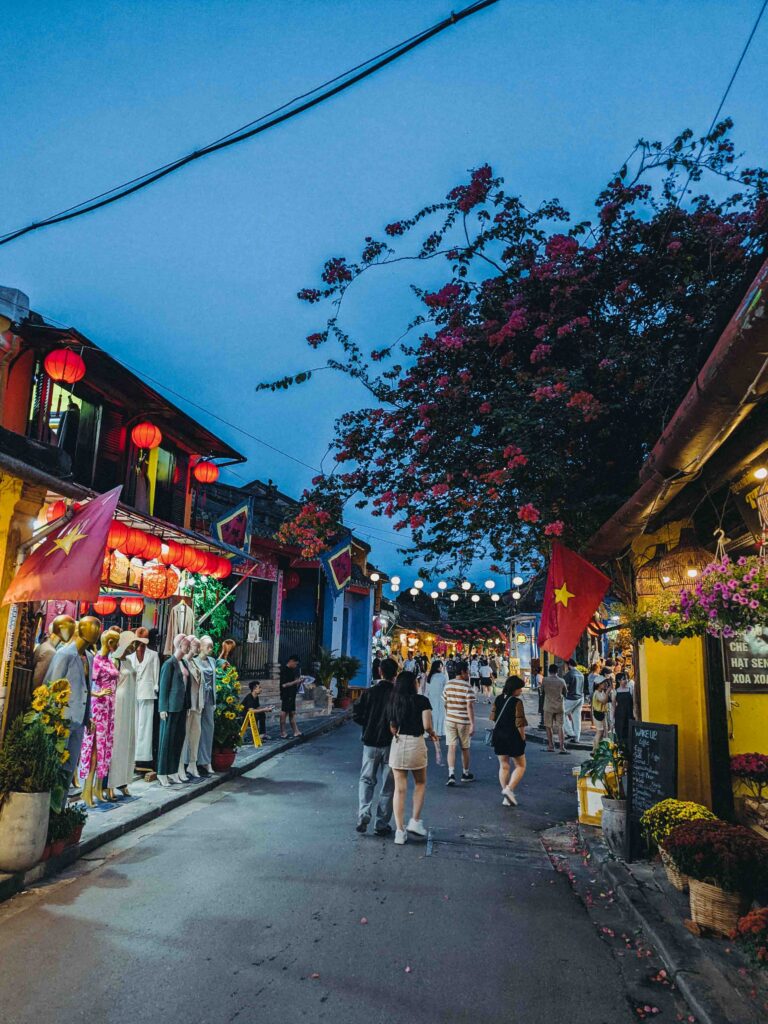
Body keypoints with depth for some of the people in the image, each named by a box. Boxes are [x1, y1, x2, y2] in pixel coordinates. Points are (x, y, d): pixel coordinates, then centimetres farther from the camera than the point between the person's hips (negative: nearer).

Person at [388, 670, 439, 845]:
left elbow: (391, 727, -4)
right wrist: (433, 734, 7)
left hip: (397, 743, 2)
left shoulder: (393, 701, 1)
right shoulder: (422, 700, -6)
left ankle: (400, 830, 11)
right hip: (416, 743, -2)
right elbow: (427, 725, -13)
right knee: (420, 783, 21)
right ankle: (415, 821, 16)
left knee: (399, 788, 9)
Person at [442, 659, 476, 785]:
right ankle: (465, 774, 28)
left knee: (451, 748, 1)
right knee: (465, 748, 13)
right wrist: (472, 724, -16)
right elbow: (470, 706, -17)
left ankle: (451, 774, -13)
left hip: (450, 720, 3)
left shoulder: (448, 685, 3)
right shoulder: (467, 687, -13)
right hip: (464, 722, -3)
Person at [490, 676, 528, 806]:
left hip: (498, 736, 6)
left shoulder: (498, 699, 2)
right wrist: (523, 737, -4)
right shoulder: (517, 702, -17)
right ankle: (509, 788, -8)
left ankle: (506, 797, 16)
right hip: (513, 737, -6)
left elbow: (492, 717, 7)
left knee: (503, 766, 14)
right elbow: (520, 724, -17)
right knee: (520, 766, 10)